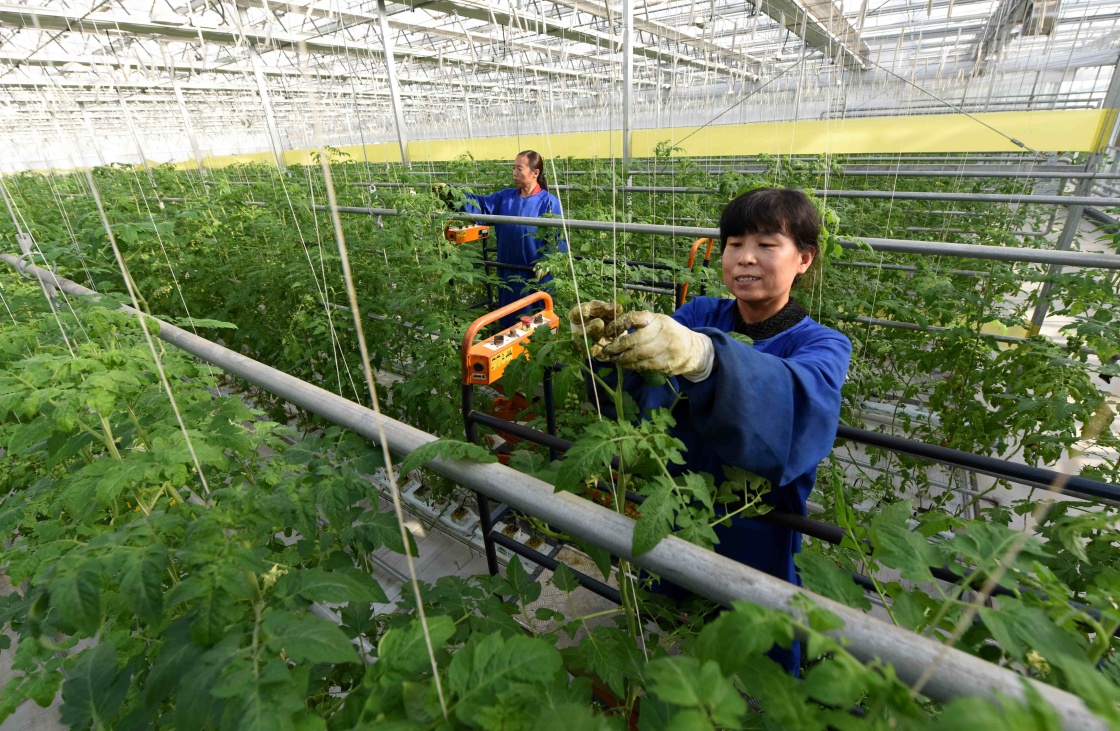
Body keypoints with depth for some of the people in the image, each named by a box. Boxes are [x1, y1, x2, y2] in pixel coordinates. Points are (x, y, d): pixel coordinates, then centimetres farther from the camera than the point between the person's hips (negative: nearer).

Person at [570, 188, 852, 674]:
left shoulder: (821, 345, -14)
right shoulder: (699, 316, -6)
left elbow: (803, 402, -38)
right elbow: (641, 389, -21)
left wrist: (701, 357, -57)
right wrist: (609, 342, -45)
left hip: (757, 538, -2)